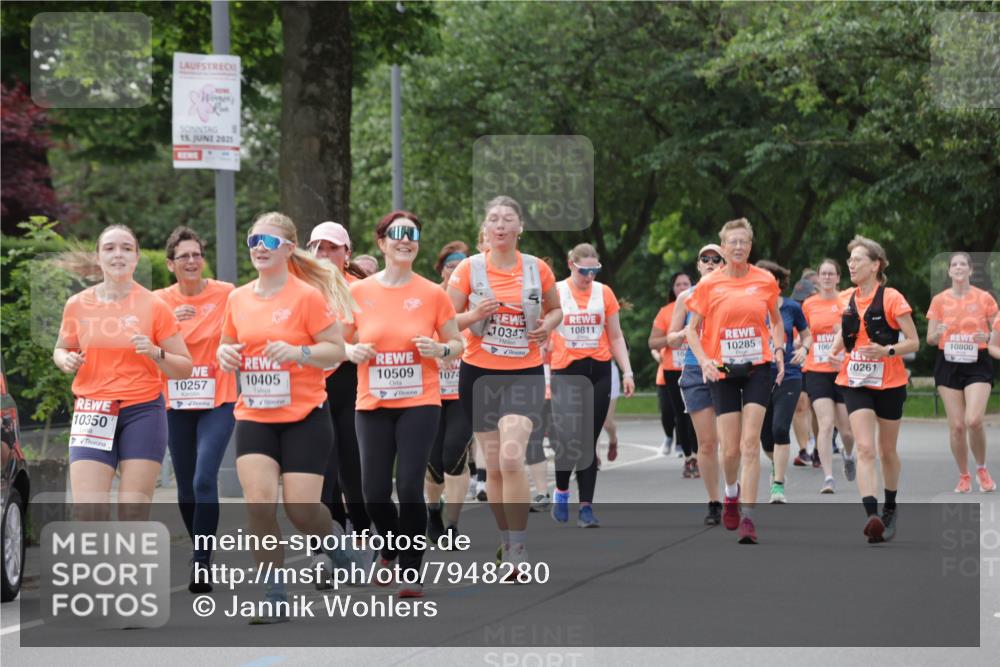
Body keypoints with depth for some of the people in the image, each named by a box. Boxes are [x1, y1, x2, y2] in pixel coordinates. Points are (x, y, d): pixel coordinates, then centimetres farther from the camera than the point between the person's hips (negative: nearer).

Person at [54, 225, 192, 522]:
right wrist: (66, 360, -4)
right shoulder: (77, 305, 3)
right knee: (87, 511, -10)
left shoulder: (154, 307, -2)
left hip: (143, 411, -1)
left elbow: (184, 367, 2)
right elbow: (61, 350, 19)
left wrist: (155, 353, -16)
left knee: (134, 514, -3)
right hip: (92, 411, 1)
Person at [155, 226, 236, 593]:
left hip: (218, 402, -3)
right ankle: (201, 552, 28)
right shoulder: (160, 300, 1)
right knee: (185, 487, 10)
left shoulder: (226, 294, -6)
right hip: (176, 405, 3)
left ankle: (201, 564, -15)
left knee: (204, 480, -17)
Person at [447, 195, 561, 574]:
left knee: (511, 458, -19)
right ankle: (507, 544, 22)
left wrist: (547, 326, -5)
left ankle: (518, 553, -13)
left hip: (525, 374, -1)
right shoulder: (469, 269, -1)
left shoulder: (537, 269, 1)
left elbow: (555, 310, 17)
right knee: (494, 465, 5)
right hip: (480, 373, 1)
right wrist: (475, 315, -18)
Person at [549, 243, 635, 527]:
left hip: (599, 371, 2)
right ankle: (561, 491, 18)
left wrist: (627, 371, 5)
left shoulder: (604, 293, 6)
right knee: (568, 437, -9)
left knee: (589, 441, 2)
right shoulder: (556, 292, -1)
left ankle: (586, 506, 4)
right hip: (566, 372, -2)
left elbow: (616, 337, 12)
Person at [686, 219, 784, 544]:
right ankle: (732, 492, 34)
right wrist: (703, 360, -11)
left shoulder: (765, 281, 2)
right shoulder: (709, 285, -1)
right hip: (723, 371, 0)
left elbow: (776, 322, 16)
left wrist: (779, 351, 0)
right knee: (730, 448, 1)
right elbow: (692, 329, 5)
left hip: (758, 368, 0)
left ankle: (747, 517, -10)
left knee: (750, 444, -11)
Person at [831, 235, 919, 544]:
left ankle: (890, 510, 32)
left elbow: (914, 342, -9)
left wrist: (886, 350, -25)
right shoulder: (848, 299, 5)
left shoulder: (891, 299, -11)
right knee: (865, 449, -14)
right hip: (856, 384, 3)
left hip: (889, 384, -3)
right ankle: (871, 515, -25)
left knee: (887, 451, 11)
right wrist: (835, 349, 3)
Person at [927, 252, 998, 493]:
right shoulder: (939, 300, 5)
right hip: (948, 365, 2)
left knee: (973, 420, -18)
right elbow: (930, 339, 6)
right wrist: (938, 333, -17)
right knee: (956, 425, -2)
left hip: (977, 364, -2)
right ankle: (964, 476, 14)